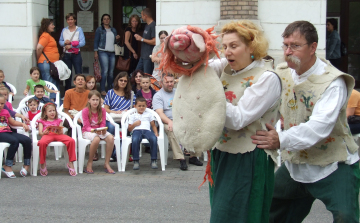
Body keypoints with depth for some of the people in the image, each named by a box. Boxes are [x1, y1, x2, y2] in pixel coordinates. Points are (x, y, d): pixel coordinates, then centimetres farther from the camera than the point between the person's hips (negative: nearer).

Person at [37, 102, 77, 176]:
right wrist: (44, 133, -16)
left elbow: (61, 132, 14)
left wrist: (59, 131, -12)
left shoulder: (58, 121, 29)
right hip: (47, 135, -2)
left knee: (71, 141, -29)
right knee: (42, 143, -41)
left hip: (58, 135, 2)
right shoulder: (42, 121, 25)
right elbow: (40, 133, 9)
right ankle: (42, 164, -22)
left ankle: (71, 163, -20)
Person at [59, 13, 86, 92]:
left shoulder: (79, 29, -1)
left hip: (76, 54, -3)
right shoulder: (64, 30, 10)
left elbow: (82, 42, -10)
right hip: (66, 55, 3)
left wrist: (71, 46, -14)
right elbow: (60, 41, 11)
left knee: (79, 73, -6)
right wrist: (65, 42, -12)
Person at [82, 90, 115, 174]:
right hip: (87, 132, -4)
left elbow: (103, 124, 4)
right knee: (96, 139, -39)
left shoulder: (102, 110, 5)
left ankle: (106, 164, -19)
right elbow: (87, 126, -8)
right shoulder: (85, 111, -6)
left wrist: (103, 130, -21)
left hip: (100, 131, 4)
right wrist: (94, 130, -29)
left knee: (111, 138, -28)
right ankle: (89, 164, -23)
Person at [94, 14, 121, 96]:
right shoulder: (99, 30, 5)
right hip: (103, 52, -5)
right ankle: (102, 90, -12)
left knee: (111, 72, 4)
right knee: (105, 71, -14)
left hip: (112, 53, 5)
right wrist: (95, 52, -7)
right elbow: (96, 41, 2)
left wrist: (117, 38, 2)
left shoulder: (113, 30, 19)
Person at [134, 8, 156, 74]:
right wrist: (139, 37, 9)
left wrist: (142, 39, -13)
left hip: (149, 57, -10)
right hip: (143, 56, 10)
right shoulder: (147, 25, 16)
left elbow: (154, 42, -23)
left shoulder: (153, 26, -15)